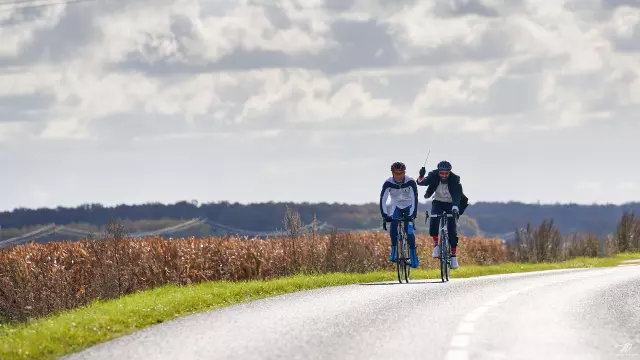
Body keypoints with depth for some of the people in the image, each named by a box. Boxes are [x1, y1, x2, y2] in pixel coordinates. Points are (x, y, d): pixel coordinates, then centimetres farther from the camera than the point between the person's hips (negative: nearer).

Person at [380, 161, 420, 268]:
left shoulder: (410, 182, -28)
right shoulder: (388, 183, -24)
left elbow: (414, 198, -31)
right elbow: (383, 199, -27)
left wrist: (413, 214, -41)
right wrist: (384, 215, -38)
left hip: (409, 207, -1)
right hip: (396, 206, 1)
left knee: (409, 231, -18)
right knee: (393, 226, -24)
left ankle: (413, 254, -2)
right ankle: (394, 251, -9)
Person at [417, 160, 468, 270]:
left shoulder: (454, 179, -24)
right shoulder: (434, 176, -19)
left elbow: (457, 195, -34)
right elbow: (421, 182, -28)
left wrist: (455, 207, -51)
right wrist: (421, 177, -51)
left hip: (451, 204, -1)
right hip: (438, 202, 1)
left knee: (452, 229, -12)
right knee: (434, 219, -28)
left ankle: (454, 255, -2)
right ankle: (436, 244, -13)